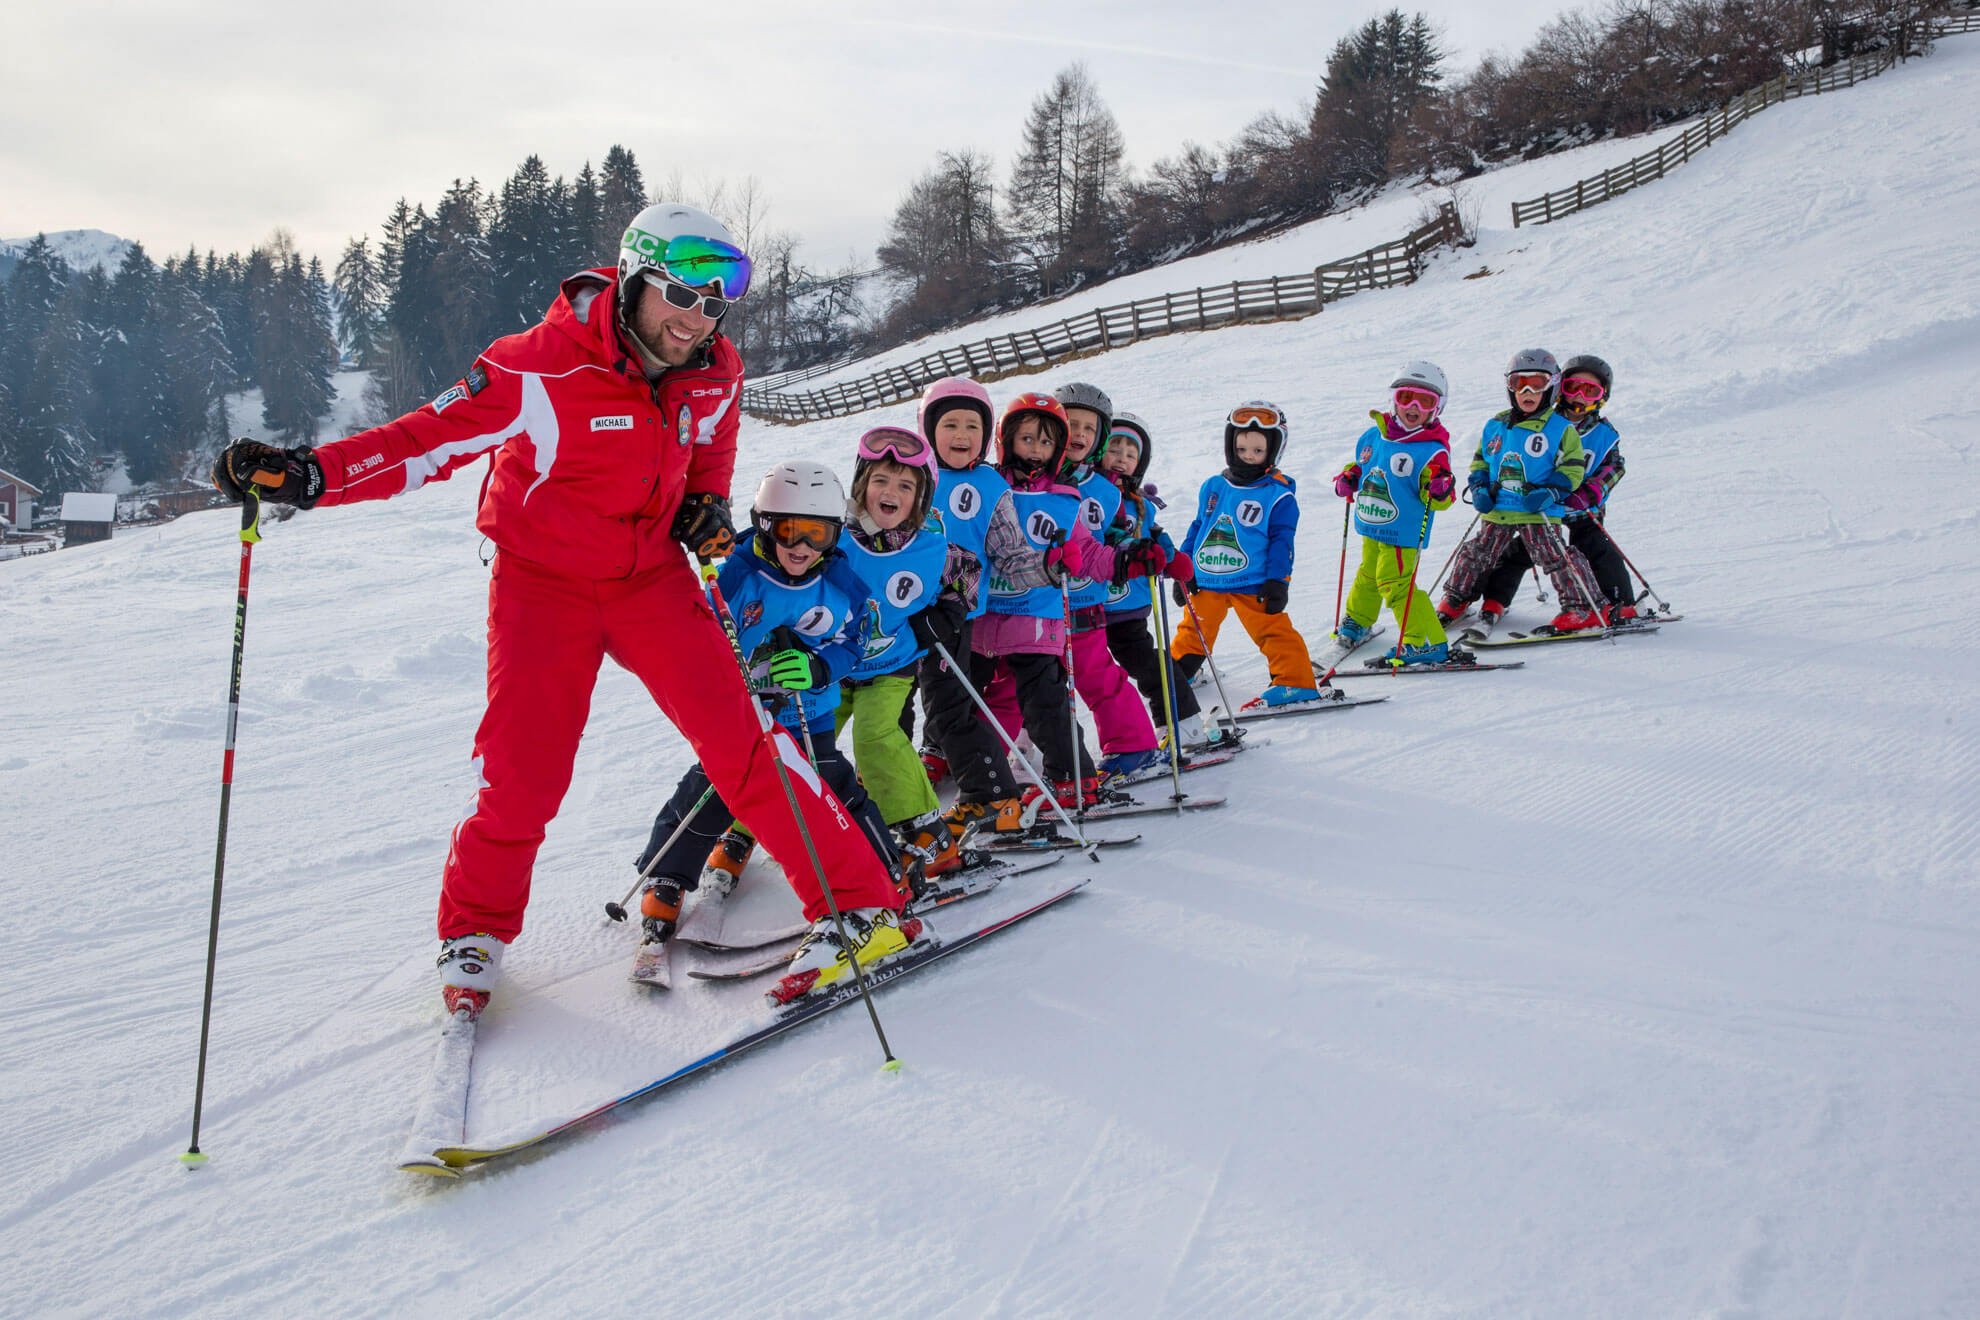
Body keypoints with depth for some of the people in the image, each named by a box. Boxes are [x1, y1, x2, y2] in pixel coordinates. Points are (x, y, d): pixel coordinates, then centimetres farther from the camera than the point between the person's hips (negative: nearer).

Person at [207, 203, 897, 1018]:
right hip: (545, 582, -2)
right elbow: (432, 437, -21)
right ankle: (477, 928, 21)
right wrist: (306, 475, -33)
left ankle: (855, 898, 1)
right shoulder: (542, 369, -23)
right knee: (522, 776, -7)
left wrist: (707, 505, -3)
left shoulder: (717, 375, -7)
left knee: (740, 744, -9)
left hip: (652, 577, 3)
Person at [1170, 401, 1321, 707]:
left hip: (1252, 583, -5)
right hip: (1207, 581, 5)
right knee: (1195, 629, 16)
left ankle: (1296, 683, -5)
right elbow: (1197, 529, 16)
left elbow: (1281, 541, -5)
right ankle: (1178, 670, 37)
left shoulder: (1279, 496, -4)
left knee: (1272, 630, -10)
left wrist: (1278, 581, -11)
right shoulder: (1213, 488, 9)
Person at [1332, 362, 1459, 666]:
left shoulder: (1432, 450, -15)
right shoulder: (1373, 436, 3)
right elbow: (1360, 466, 22)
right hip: (1372, 530, 7)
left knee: (1395, 582, -13)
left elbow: (1438, 501, -18)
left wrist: (1441, 490, -39)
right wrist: (1349, 478, 3)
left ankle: (1426, 642, -4)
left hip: (1403, 534, -7)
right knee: (1368, 574, 25)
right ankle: (1357, 619, 50)